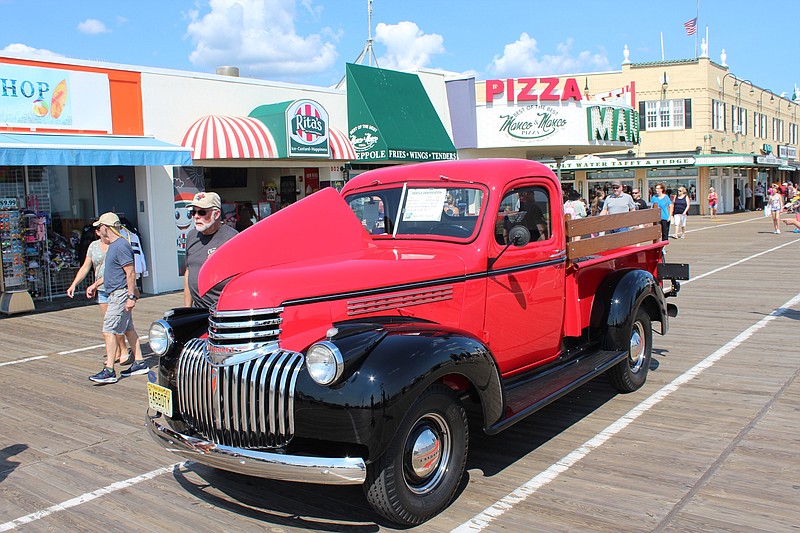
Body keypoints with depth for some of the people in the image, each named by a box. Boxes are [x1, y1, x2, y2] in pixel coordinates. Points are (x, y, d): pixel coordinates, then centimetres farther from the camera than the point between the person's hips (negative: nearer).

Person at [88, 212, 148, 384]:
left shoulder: (121, 246, -16)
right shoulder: (114, 245, 17)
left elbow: (131, 273, -21)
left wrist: (131, 296, -24)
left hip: (121, 293, -11)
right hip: (117, 294, 11)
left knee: (109, 330, -12)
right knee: (128, 329, 13)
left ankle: (109, 371, -12)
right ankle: (139, 363, 19)